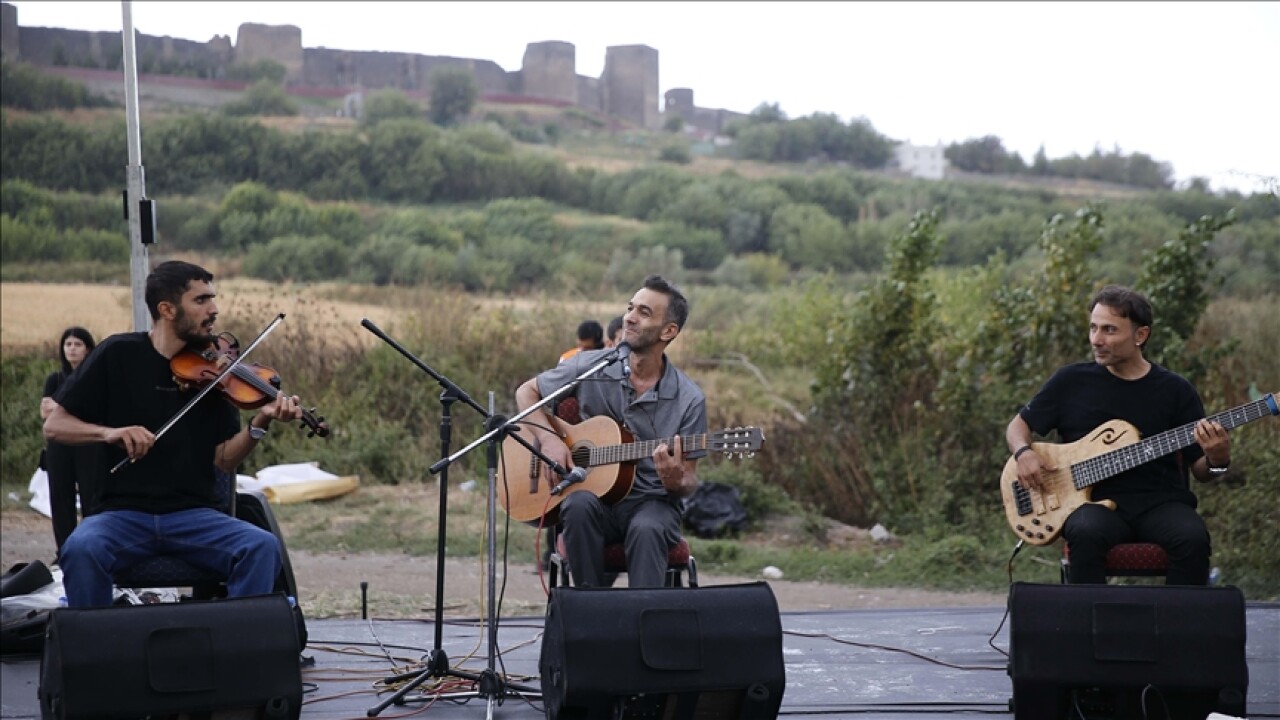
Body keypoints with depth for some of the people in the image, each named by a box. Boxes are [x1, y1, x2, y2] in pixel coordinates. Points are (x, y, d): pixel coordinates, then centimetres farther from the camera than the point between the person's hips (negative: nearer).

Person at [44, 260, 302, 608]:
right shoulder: (119, 355, 1)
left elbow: (223, 461, 1)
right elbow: (54, 426, 1)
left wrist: (260, 423, -17)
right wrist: (109, 432, -18)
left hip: (195, 515, 2)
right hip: (123, 513, -1)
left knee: (262, 547, -26)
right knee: (81, 548, -33)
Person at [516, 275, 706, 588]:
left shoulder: (689, 399, -4)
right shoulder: (590, 366, 0)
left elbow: (689, 482, 1)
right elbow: (527, 391, 13)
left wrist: (675, 482, -25)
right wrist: (548, 439, -6)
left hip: (651, 502, -1)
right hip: (594, 494, 1)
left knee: (646, 529, -36)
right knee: (580, 504, -34)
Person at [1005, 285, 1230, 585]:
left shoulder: (1176, 391, 7)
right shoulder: (1071, 381, 7)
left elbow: (1199, 469, 9)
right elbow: (1019, 425, 17)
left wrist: (1217, 460, -15)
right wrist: (1024, 453, -5)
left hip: (1160, 502, 1)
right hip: (1094, 500, -1)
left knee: (1193, 539, -31)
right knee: (1086, 533, -36)